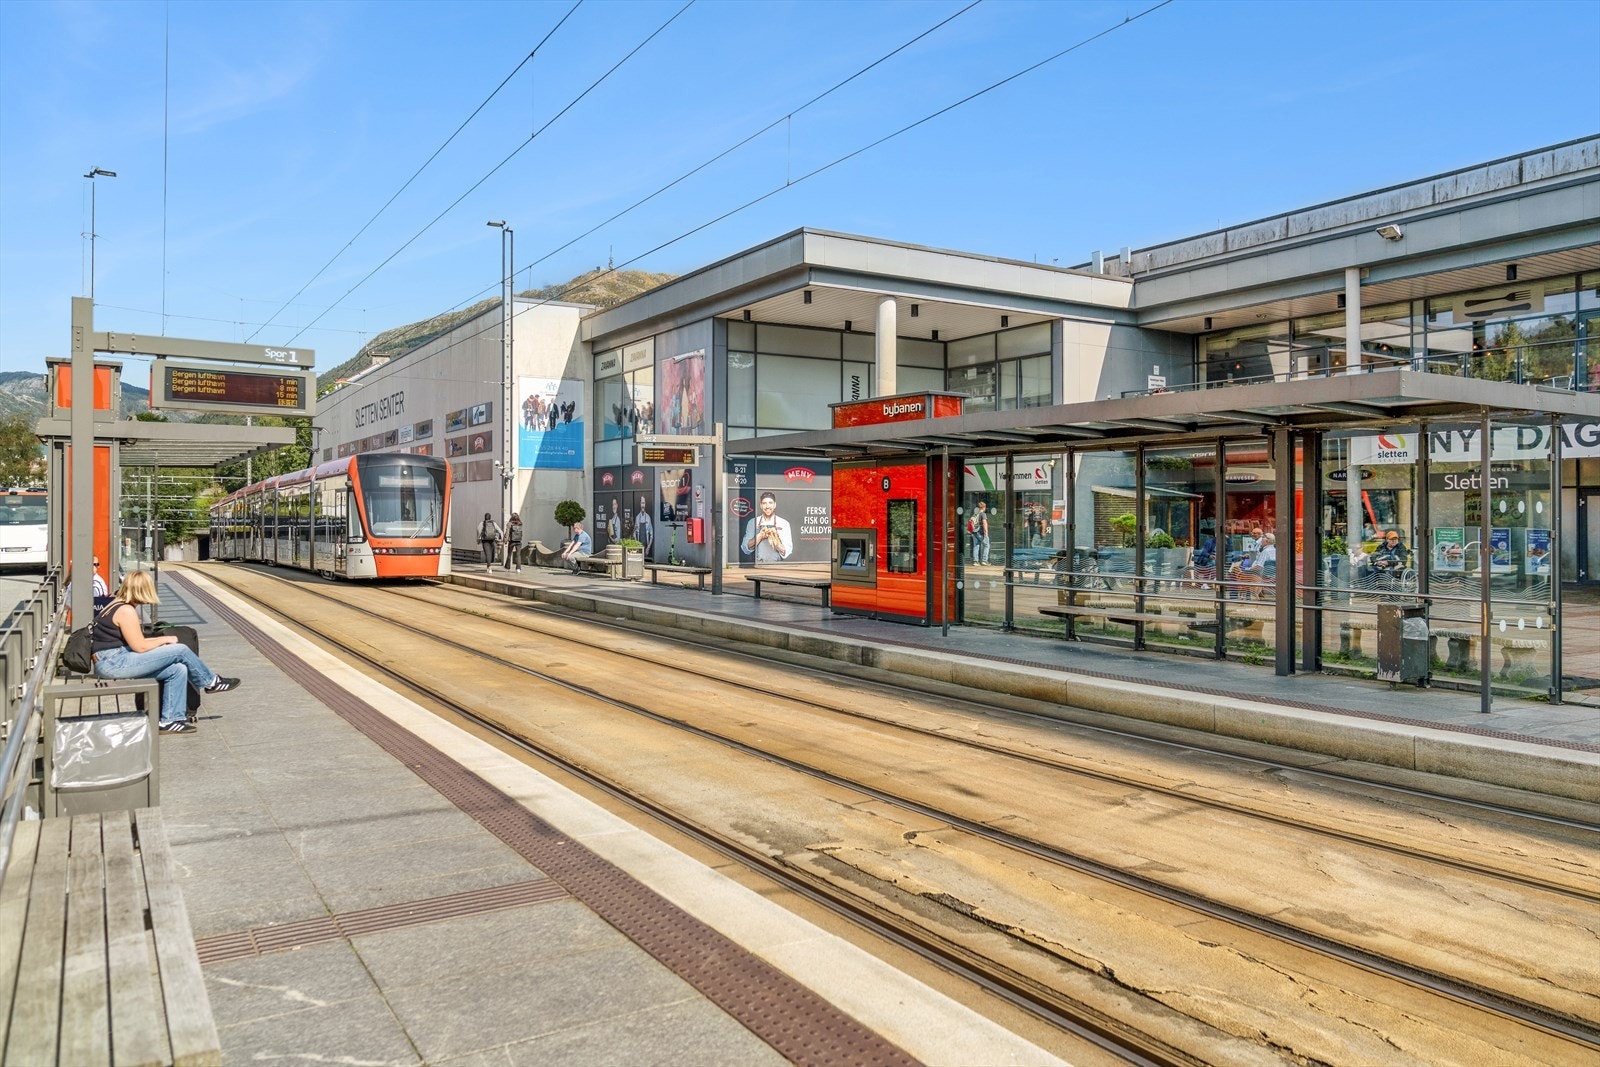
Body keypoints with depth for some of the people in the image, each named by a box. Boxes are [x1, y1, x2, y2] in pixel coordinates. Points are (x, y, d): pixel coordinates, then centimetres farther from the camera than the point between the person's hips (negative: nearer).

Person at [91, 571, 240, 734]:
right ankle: (211, 682, 12)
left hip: (111, 663, 10)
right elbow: (140, 647, -16)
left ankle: (170, 720, 3)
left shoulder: (118, 605, 15)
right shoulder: (126, 611, -17)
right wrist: (165, 640, -2)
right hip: (114, 664, -10)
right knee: (180, 650, -11)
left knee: (178, 669, 1)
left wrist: (159, 640, 9)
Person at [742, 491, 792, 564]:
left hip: (776, 563, -1)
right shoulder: (753, 522, 10)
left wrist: (774, 538, -13)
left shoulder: (784, 523, 6)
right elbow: (746, 549, 5)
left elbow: (787, 552, 2)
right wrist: (760, 536, -8)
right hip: (757, 563, 1)